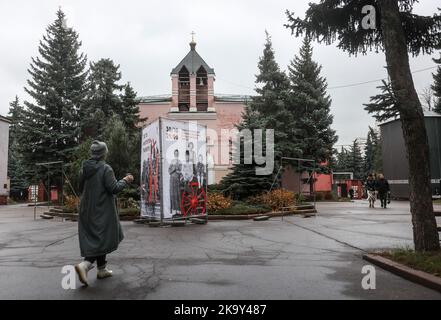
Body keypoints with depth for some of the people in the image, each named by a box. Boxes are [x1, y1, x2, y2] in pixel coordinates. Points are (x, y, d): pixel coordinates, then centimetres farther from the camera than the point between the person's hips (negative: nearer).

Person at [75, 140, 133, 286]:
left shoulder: (84, 169, 5)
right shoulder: (105, 169, -15)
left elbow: (81, 189, 13)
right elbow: (114, 188, -17)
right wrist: (125, 180, -2)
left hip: (87, 210, 7)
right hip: (102, 210, -7)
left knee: (95, 238, 16)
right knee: (102, 239, 2)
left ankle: (102, 269, 24)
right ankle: (84, 265, -15)